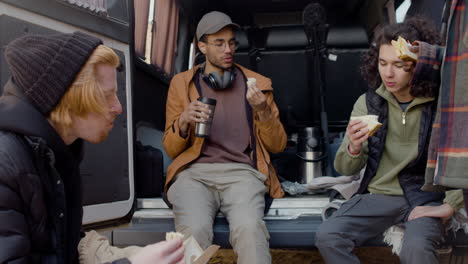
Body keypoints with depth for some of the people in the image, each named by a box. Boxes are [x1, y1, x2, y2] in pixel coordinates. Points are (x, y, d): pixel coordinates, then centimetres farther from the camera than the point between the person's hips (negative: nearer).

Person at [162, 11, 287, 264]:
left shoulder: (258, 83, 15)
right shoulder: (181, 83, 13)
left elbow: (277, 145, 14)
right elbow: (171, 149, 14)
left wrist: (263, 111, -5)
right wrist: (183, 122, -7)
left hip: (242, 171, 0)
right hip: (195, 171, 0)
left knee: (249, 228, -33)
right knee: (194, 230, -32)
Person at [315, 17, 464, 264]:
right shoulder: (369, 102, 1)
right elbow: (345, 168, 3)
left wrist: (450, 204, -14)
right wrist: (354, 148, -18)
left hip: (425, 197, -3)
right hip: (377, 195, 3)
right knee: (327, 236, -21)